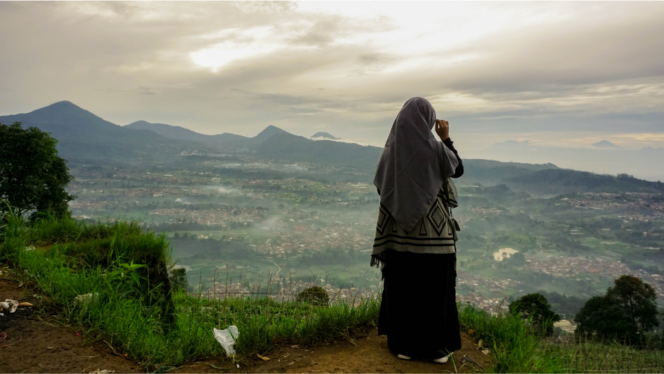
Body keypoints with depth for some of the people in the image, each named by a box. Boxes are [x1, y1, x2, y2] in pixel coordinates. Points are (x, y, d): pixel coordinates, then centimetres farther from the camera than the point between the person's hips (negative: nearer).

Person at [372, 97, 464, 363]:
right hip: (433, 231, -3)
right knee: (436, 288, 8)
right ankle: (437, 347, 18)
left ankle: (402, 344, 22)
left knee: (402, 286, 13)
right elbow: (458, 169, 5)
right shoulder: (435, 148, -14)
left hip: (400, 232, 4)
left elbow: (380, 185, 7)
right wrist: (446, 139, 10)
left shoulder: (392, 149, -3)